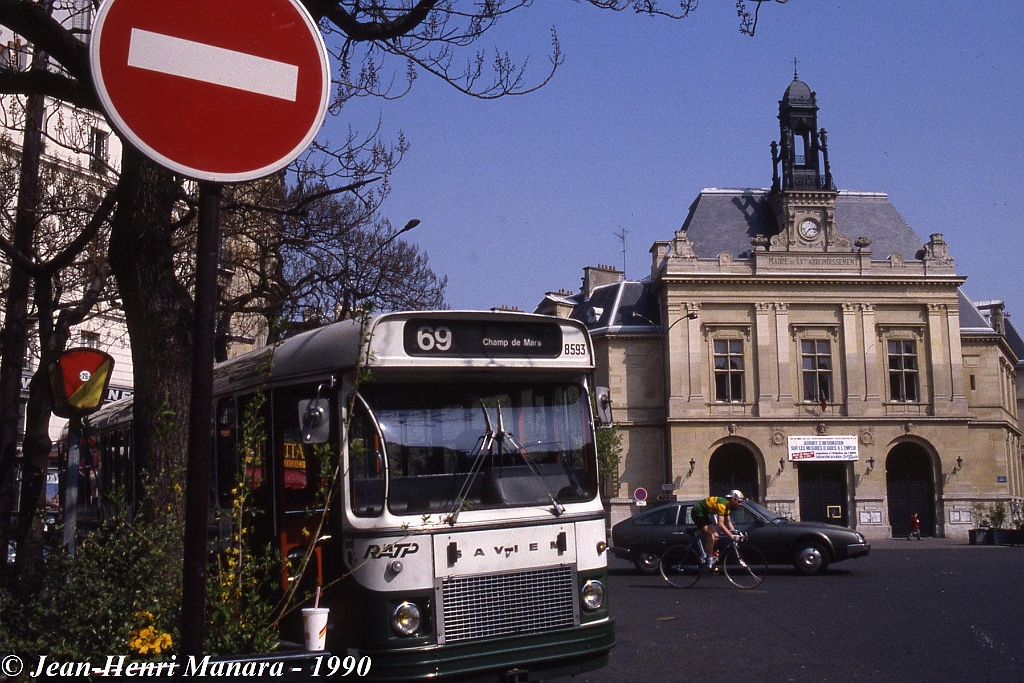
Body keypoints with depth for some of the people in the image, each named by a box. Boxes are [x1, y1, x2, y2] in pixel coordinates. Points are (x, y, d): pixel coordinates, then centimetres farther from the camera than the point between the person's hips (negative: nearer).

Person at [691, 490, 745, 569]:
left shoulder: (727, 505, 4)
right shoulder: (722, 504, -26)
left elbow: (728, 522, 9)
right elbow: (720, 524, -32)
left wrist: (735, 532, -7)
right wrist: (731, 536, -35)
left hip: (704, 514, 10)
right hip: (698, 512, -10)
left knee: (715, 536, 6)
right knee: (711, 537, -15)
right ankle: (710, 563, -10)